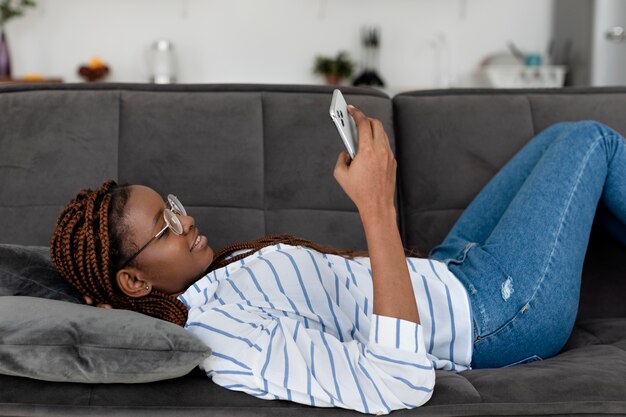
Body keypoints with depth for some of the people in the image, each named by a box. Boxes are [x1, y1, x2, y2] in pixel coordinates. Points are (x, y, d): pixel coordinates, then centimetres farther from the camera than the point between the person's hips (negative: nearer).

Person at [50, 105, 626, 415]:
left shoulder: (206, 284, -2)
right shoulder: (227, 341, -31)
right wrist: (377, 208, -42)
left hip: (443, 270, 8)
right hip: (499, 309, -8)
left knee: (563, 135, 19)